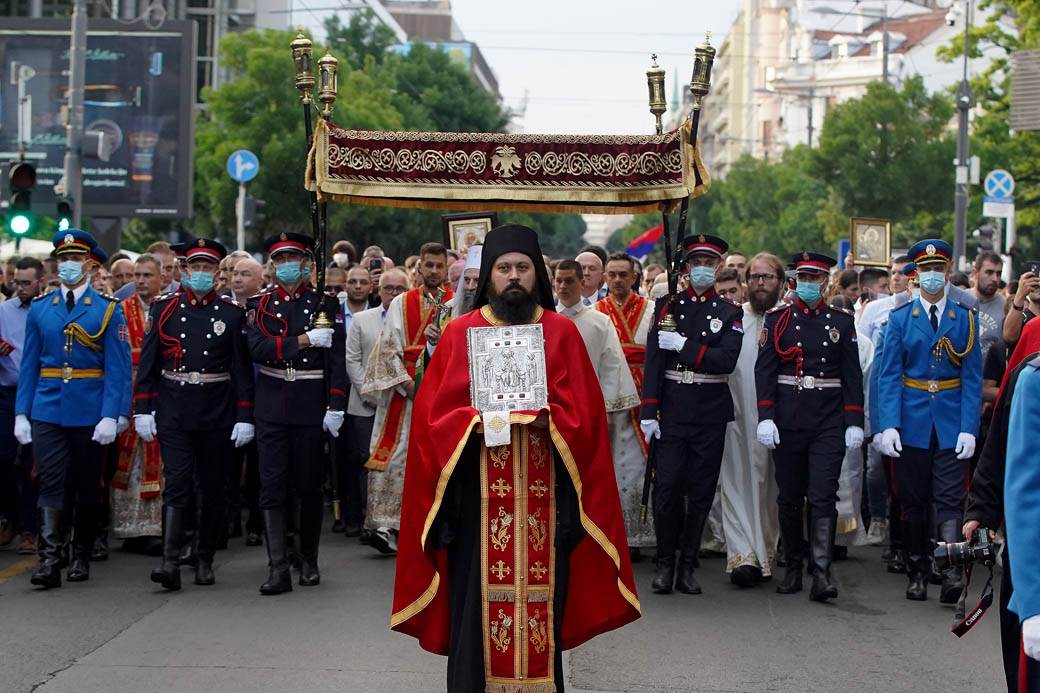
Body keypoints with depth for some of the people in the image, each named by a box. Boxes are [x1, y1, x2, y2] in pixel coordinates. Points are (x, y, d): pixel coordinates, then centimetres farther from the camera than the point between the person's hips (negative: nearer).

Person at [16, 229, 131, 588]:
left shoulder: (108, 309, -1)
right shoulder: (39, 309, 8)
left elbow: (118, 367, -5)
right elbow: (29, 365, 8)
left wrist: (111, 417, -14)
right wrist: (21, 413, 1)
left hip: (89, 413, -1)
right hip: (47, 411, 1)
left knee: (87, 487, 9)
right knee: (51, 484, -7)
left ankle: (81, 557, 21)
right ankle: (49, 560, -10)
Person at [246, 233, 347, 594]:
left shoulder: (325, 303, 3)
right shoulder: (260, 304, 6)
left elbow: (336, 358, -2)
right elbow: (258, 348, -10)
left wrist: (335, 406, -10)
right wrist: (304, 340, -15)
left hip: (311, 406, -1)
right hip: (271, 405, 1)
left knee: (310, 486, 7)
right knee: (272, 487, -5)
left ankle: (309, 560, 22)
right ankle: (278, 568, -4)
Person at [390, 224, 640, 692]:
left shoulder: (562, 333, 7)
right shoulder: (459, 333, 8)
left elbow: (583, 414, 1)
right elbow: (432, 414, 2)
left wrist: (539, 417, -16)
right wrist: (477, 421, -16)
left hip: (542, 495, 0)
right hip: (478, 495, 0)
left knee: (540, 596, 1)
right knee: (476, 601, -1)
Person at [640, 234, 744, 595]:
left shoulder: (730, 313, 5)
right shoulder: (667, 306, 5)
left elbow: (727, 360, -10)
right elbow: (653, 361, 0)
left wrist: (684, 345, -15)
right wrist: (649, 411, -6)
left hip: (711, 414, 1)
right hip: (673, 412, -1)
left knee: (701, 493, 5)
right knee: (666, 488, -5)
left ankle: (687, 565, 15)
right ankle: (665, 563, 10)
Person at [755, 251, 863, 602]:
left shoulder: (841, 321, 6)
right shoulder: (778, 318, 4)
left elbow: (852, 374, 6)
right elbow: (764, 369, 0)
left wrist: (854, 422, 0)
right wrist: (765, 417, -9)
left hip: (829, 422, -1)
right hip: (787, 422, 1)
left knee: (823, 497, -8)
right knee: (789, 497, 8)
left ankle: (821, 573, -9)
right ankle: (792, 568, 20)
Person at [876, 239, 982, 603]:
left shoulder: (966, 318, 4)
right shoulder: (900, 318, 5)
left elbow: (973, 378, 1)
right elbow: (889, 375, 0)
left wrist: (969, 429, -8)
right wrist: (888, 425, -10)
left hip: (951, 425, -1)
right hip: (912, 423, 1)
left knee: (949, 500, -8)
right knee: (913, 501, 7)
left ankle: (951, 572, -15)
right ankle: (918, 573, 17)